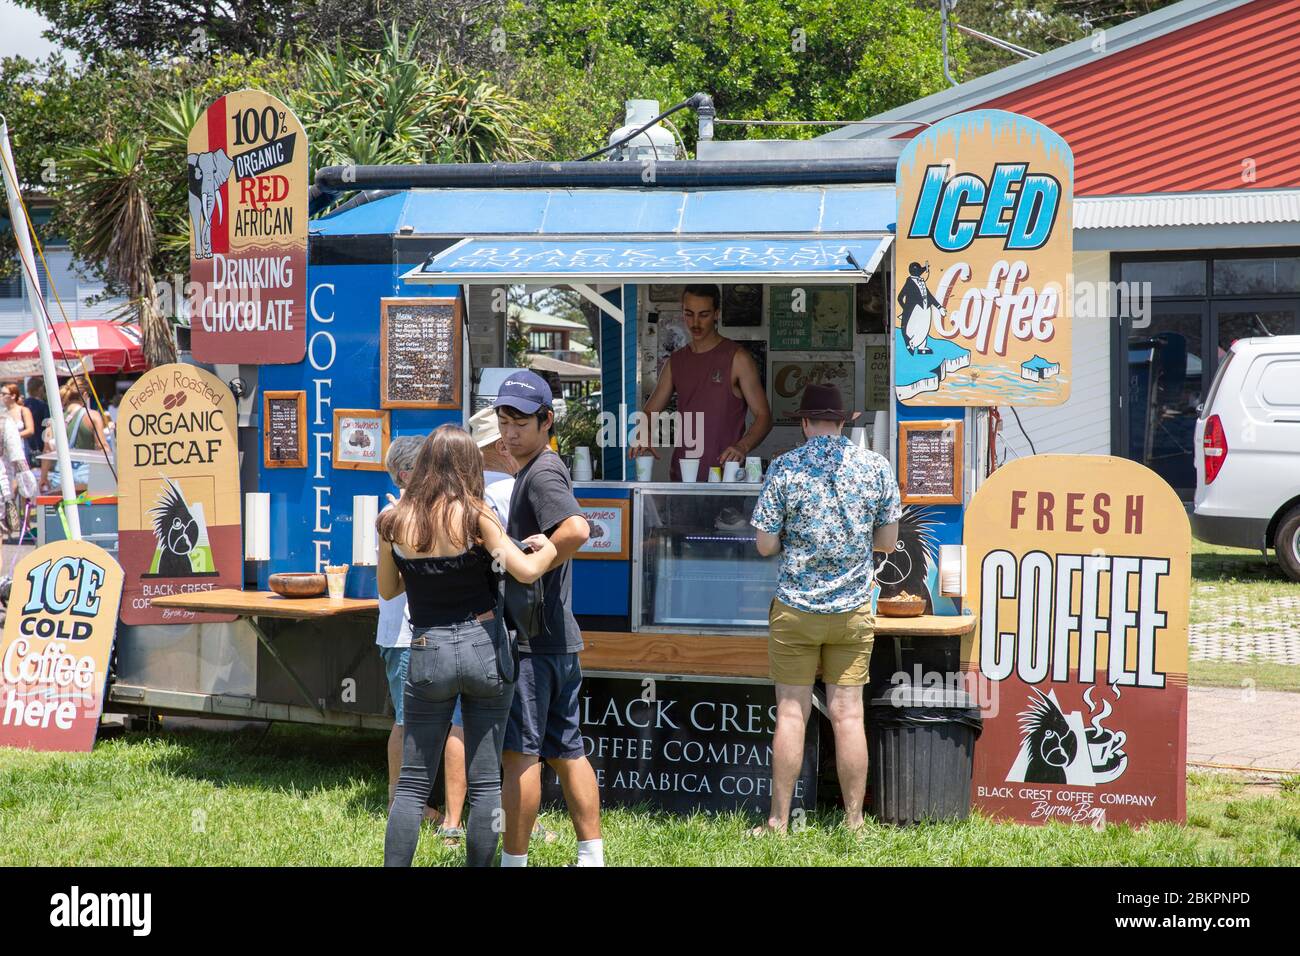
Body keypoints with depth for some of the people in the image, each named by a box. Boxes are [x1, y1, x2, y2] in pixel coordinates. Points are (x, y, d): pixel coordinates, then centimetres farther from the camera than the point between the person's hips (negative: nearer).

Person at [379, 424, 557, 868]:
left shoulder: (394, 520, -1)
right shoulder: (474, 514, -8)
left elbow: (387, 589, 12)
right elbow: (524, 571, -17)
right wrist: (547, 549, 3)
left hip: (427, 653, 1)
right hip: (484, 647, -1)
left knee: (413, 783, 8)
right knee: (485, 781, 6)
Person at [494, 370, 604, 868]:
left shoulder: (542, 473, -14)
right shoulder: (545, 468, 17)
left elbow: (576, 529, -32)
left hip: (532, 640, -10)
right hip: (561, 636, 10)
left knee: (519, 752, -4)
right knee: (567, 750, 12)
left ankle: (513, 860, 1)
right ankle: (592, 855, 15)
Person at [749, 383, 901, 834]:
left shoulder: (784, 468, -7)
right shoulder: (876, 467, 0)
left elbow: (765, 544, -6)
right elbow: (887, 541, 6)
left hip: (795, 609, -2)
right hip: (853, 610, 2)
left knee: (791, 713, 3)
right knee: (848, 714, 5)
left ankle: (778, 822, 7)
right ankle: (853, 823, 8)